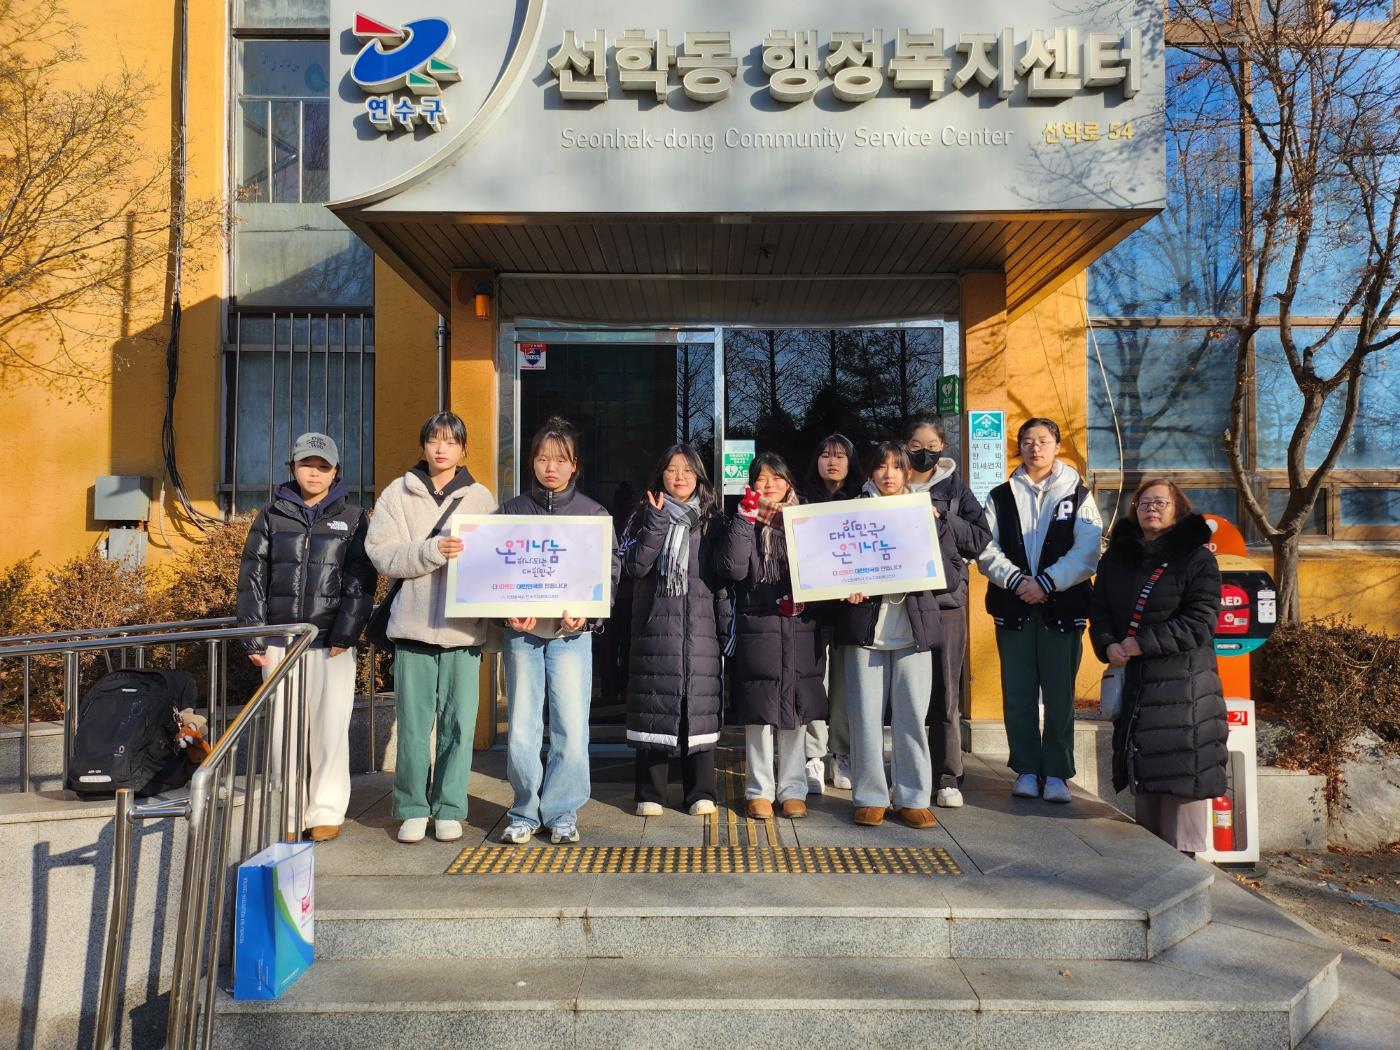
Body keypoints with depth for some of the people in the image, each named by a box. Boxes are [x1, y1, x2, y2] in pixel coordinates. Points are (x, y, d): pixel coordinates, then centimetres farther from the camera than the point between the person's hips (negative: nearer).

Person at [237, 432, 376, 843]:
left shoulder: (352, 518, 6)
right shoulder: (272, 516, 10)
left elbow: (360, 581, -1)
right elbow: (252, 577, 8)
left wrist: (345, 634, -11)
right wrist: (254, 638, 1)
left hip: (331, 643, -2)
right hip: (280, 640, 2)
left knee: (330, 728, -4)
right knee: (285, 728, 5)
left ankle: (326, 811, 8)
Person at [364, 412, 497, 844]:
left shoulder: (481, 497, 9)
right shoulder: (398, 493, 7)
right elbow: (381, 552, -4)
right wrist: (432, 551, -17)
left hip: (464, 626, 0)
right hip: (413, 624, 0)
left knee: (459, 722, 3)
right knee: (413, 722, 5)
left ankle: (449, 809, 16)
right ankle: (412, 808, 18)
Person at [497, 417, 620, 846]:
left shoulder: (594, 514, 6)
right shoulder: (512, 510, 9)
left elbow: (610, 570, 0)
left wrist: (584, 610, -16)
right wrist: (510, 611, -11)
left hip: (571, 632, -1)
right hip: (521, 632, 1)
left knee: (572, 728, -2)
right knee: (520, 729, 2)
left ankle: (561, 811, 15)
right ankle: (525, 811, 18)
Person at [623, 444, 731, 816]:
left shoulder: (711, 520, 13)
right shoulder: (645, 516, 9)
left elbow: (723, 576, 11)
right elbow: (635, 565, -5)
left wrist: (727, 621, 3)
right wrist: (657, 522, -11)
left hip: (700, 627, 1)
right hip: (655, 626, -1)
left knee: (699, 705, 1)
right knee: (654, 705, 0)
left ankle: (700, 792, 10)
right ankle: (650, 793, 9)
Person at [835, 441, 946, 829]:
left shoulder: (923, 513, 11)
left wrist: (935, 521, -9)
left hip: (913, 626, 1)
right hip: (866, 625, -1)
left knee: (912, 714, 1)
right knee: (866, 714, 1)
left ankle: (913, 798, 11)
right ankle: (870, 797, 12)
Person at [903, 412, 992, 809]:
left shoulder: (955, 488, 9)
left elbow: (981, 538, 2)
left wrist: (942, 519, -8)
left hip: (947, 600, 0)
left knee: (945, 692, 2)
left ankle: (948, 779, 10)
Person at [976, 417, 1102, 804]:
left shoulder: (1078, 495, 8)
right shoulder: (1001, 497, 12)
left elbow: (1086, 552, -4)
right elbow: (987, 550, 2)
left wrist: (1045, 583, -14)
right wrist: (1017, 580, -13)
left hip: (1062, 608, -1)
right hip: (1013, 608, 2)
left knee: (1060, 695, 1)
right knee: (1018, 694, 4)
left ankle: (1056, 773, 11)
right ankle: (1027, 770, 15)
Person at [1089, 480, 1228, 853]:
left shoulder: (1197, 559, -3)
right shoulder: (1116, 557, 13)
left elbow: (1200, 622, -11)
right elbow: (1099, 611, 10)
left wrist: (1142, 644, -15)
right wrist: (1108, 645, -11)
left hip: (1183, 685, -5)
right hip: (1132, 682, 5)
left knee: (1182, 775, -5)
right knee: (1141, 775, 11)